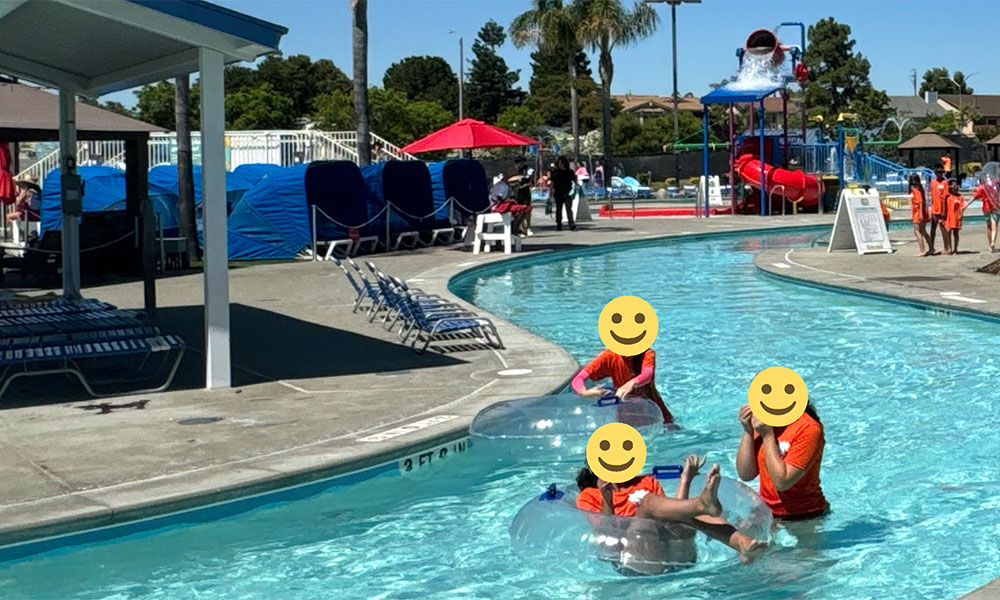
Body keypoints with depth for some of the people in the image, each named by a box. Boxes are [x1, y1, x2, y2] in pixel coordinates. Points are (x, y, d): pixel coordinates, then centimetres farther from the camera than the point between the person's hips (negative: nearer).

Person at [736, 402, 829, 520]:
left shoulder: (809, 428, -17)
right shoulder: (763, 422, 3)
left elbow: (782, 482, -23)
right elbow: (746, 475, 0)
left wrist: (767, 435, -19)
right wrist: (747, 431, -8)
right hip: (766, 513, 4)